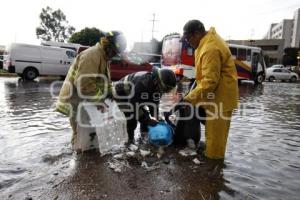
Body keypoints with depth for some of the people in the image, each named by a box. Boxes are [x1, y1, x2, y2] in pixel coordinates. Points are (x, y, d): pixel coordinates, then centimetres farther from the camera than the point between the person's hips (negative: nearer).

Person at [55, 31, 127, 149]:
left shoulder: (103, 56, 9)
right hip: (77, 101, -10)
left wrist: (110, 92, -1)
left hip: (86, 99, 10)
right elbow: (84, 85, -31)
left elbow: (105, 80, 14)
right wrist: (104, 95, -23)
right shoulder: (91, 56, -24)